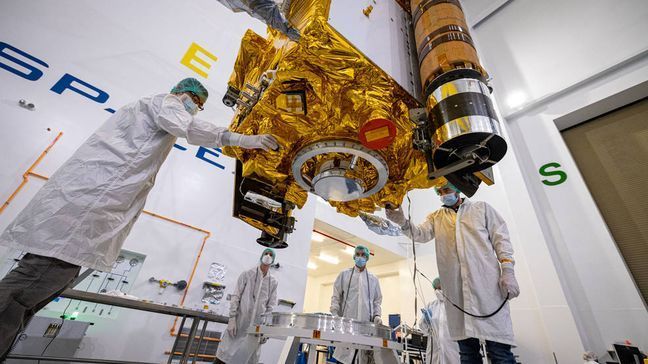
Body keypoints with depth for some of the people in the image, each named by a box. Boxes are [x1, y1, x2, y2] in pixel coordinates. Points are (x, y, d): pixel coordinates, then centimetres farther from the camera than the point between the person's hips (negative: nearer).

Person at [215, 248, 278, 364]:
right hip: (240, 322, -2)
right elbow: (235, 296, -3)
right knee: (225, 353, 2)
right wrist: (232, 318, -10)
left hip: (257, 325, 2)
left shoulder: (273, 282, 4)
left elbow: (271, 306, 5)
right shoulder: (247, 275, -2)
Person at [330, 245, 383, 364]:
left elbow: (377, 301, 15)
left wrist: (377, 315, -1)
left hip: (366, 323, 1)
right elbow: (336, 297, 8)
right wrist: (335, 314, -4)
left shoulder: (373, 279, 16)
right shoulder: (344, 274, 12)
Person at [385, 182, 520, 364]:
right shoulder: (436, 217, 17)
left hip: (487, 286, -2)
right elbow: (421, 234, 0)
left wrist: (508, 270, -5)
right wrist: (403, 222, -21)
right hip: (456, 291, 2)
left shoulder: (482, 208, 14)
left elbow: (500, 238, 8)